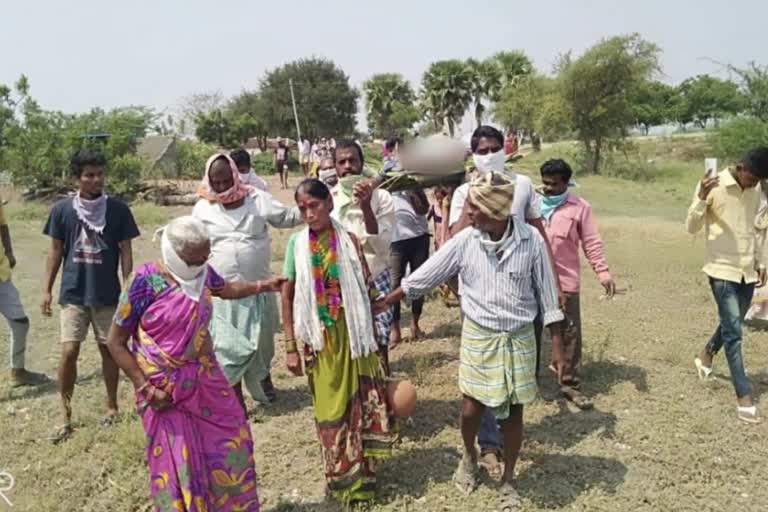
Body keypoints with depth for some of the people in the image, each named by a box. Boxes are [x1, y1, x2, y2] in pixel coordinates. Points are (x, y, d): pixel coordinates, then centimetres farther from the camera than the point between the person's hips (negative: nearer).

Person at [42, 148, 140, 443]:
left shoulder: (118, 209, -5)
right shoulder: (62, 210, -3)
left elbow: (125, 251, 0)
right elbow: (56, 251, 5)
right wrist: (47, 289, 4)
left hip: (107, 294, 0)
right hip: (73, 293, 0)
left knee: (108, 350, 10)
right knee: (69, 352, -3)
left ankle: (112, 406, 28)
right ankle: (66, 417, 12)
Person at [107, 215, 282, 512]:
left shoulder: (201, 272, -5)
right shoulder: (146, 281, -20)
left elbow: (226, 289, 20)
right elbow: (116, 342, -13)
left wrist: (262, 286, 3)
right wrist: (146, 389, -18)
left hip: (205, 380, 6)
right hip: (165, 389, -6)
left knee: (230, 443, 16)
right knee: (177, 463, 6)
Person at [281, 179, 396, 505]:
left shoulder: (349, 240, -4)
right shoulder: (297, 243, -3)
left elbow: (366, 289, 0)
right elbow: (287, 296, -1)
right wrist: (291, 346, -2)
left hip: (350, 334, 0)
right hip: (318, 337, 0)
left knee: (359, 401, 8)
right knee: (329, 407, 13)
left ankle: (360, 473, 29)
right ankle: (342, 476, 32)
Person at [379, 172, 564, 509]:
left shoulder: (531, 240, -14)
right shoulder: (465, 241, -11)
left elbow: (546, 294, -6)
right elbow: (421, 278, -5)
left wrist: (556, 346, -4)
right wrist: (381, 304, -5)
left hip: (519, 339, 0)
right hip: (478, 338, 1)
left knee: (513, 413, 10)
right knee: (471, 408, 6)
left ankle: (508, 480, 32)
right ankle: (469, 456, 39)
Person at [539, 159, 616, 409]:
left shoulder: (580, 207, -3)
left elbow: (592, 242, -3)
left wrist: (603, 272, -12)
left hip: (565, 281, -2)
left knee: (570, 333, 2)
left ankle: (570, 384, 15)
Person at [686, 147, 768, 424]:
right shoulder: (713, 186, -11)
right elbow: (692, 227, -13)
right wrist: (701, 199, -29)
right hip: (722, 270, -6)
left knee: (731, 325, 18)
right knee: (733, 332, -7)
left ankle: (706, 355, 45)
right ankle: (744, 396, -1)